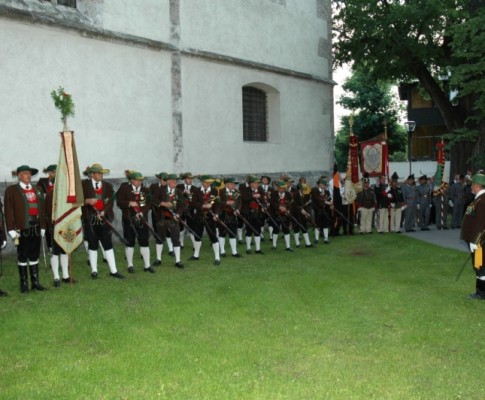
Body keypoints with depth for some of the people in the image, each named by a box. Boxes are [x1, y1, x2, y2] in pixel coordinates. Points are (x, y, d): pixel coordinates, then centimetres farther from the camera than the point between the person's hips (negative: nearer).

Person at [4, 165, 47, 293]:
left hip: (36, 228, 4)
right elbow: (9, 211, -4)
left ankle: (35, 281, 16)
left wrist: (42, 227, 9)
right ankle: (24, 283, 12)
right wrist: (12, 229, -10)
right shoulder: (12, 190, 1)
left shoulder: (37, 190, 14)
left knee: (34, 255, 9)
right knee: (22, 256, 4)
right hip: (22, 228, -4)